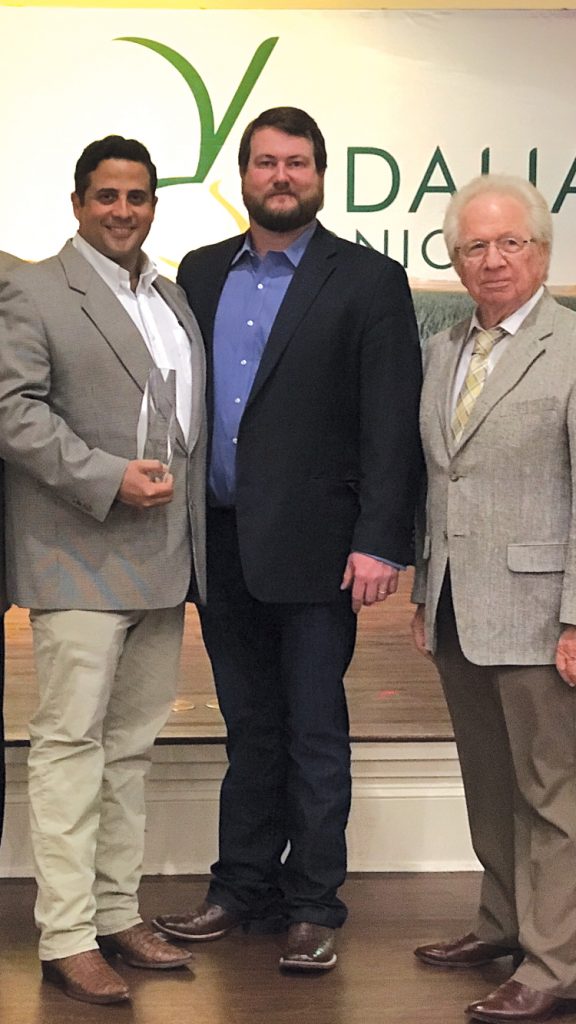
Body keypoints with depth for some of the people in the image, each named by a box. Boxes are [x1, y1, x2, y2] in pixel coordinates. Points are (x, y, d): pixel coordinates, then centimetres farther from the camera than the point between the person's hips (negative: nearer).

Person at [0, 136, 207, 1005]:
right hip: (79, 558, -7)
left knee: (132, 744, 11)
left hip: (162, 557, 7)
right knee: (71, 743, -5)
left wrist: (195, 534, 13)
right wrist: (109, 477, -19)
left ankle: (118, 914, 20)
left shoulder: (173, 298, 18)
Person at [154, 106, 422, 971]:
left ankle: (312, 907, 16)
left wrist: (379, 542, -15)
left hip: (311, 547, -4)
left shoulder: (367, 281, -3)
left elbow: (392, 423, -8)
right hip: (222, 544, 5)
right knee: (249, 728, 15)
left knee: (314, 733, 5)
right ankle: (243, 890, 27)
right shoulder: (202, 274, 12)